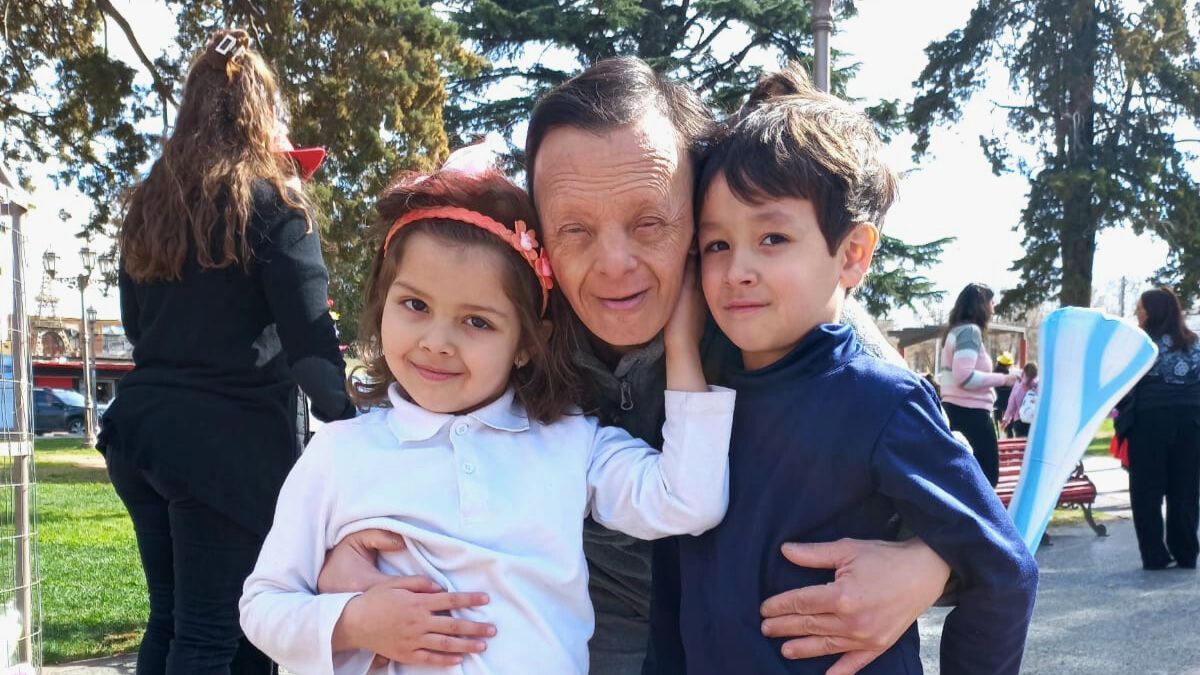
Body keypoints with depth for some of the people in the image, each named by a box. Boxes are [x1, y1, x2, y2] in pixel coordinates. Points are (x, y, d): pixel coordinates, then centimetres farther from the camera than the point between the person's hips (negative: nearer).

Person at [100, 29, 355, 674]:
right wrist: (343, 420, -6)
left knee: (168, 619, 17)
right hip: (230, 439, -6)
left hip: (142, 428, 6)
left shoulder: (149, 204, 11)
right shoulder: (271, 199, -7)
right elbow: (308, 333, -14)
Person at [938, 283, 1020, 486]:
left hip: (956, 411, 10)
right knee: (987, 476, -7)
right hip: (970, 413, -10)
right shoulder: (970, 330, -11)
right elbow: (964, 376, -22)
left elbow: (943, 376, 19)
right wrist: (1003, 379, -13)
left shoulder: (956, 330, 18)